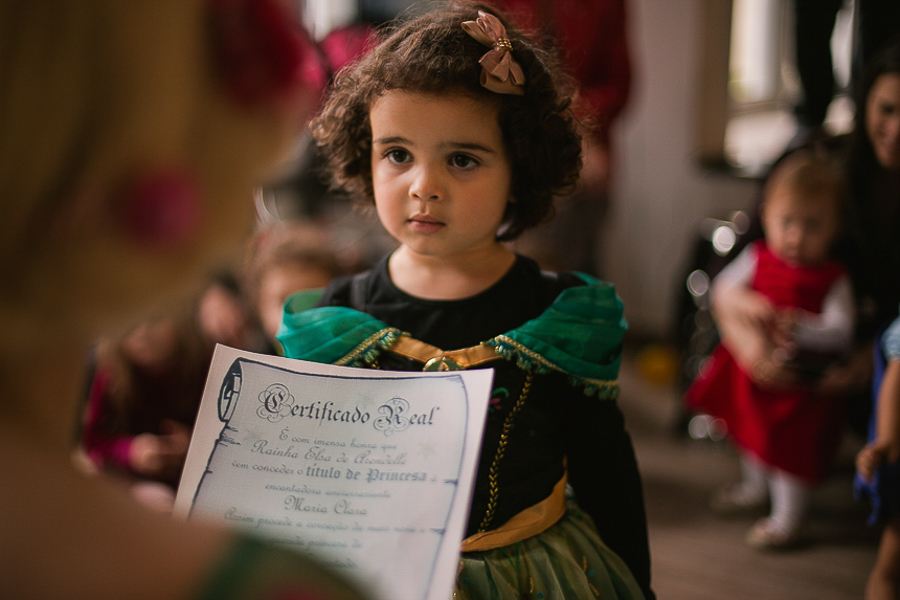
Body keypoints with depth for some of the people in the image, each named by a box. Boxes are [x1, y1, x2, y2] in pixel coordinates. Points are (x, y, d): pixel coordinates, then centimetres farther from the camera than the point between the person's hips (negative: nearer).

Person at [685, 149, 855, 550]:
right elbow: (722, 288, -2)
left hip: (798, 380, -5)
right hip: (750, 369, 6)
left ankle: (787, 518, 25)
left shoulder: (832, 279, -18)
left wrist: (799, 327, -39)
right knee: (751, 434, 26)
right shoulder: (757, 258, -6)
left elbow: (840, 333, -24)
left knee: (791, 448, 4)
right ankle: (756, 487, 53)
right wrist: (749, 303, -22)